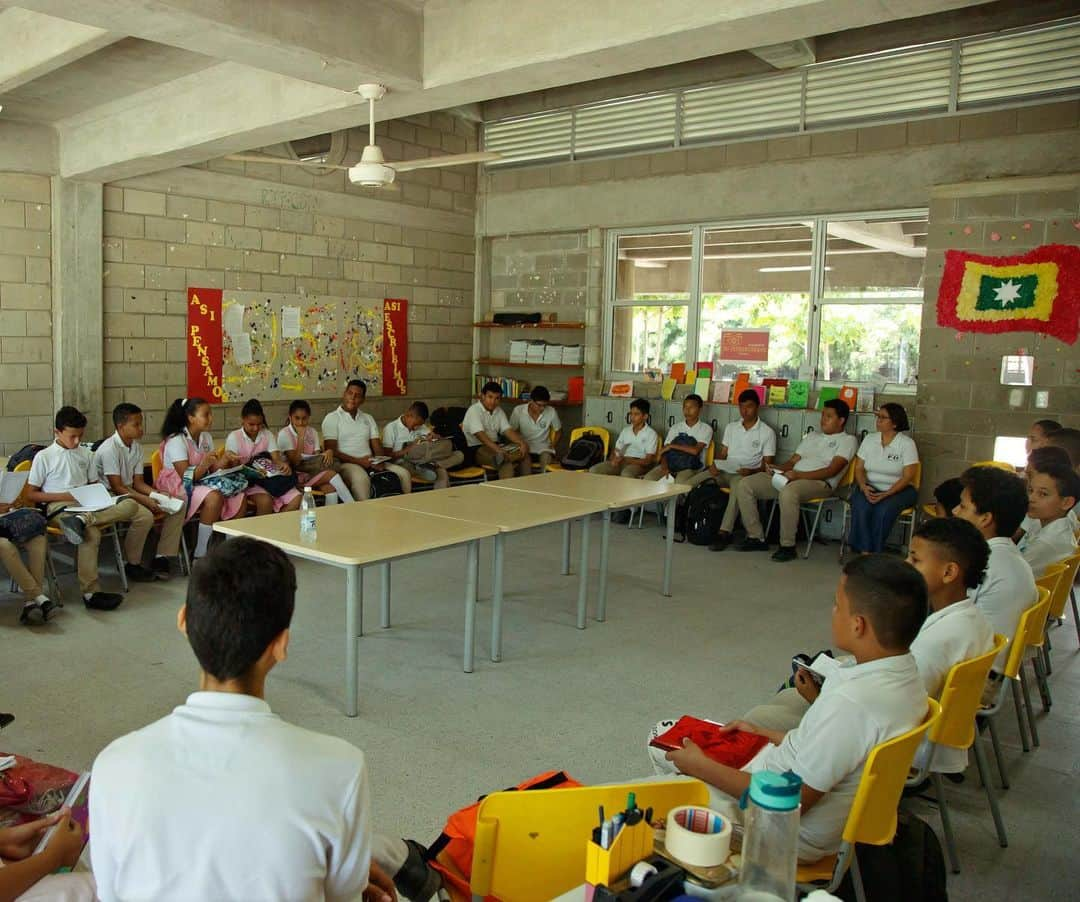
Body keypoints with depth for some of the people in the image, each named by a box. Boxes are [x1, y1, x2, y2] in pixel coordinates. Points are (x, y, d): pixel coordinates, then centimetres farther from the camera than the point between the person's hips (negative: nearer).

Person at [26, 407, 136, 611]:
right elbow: (31, 495, 2)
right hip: (59, 507, -5)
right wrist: (65, 496, -10)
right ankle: (91, 593, -38)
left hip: (88, 505, 5)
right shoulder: (44, 457, 4)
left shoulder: (86, 454, 17)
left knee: (130, 505, -23)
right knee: (91, 533, -37)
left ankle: (83, 519, -42)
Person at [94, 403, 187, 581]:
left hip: (131, 492, 8)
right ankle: (132, 565, -13)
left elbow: (138, 482, 6)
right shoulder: (109, 449, -18)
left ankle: (162, 557, -3)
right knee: (145, 516, -35)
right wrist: (146, 500, -27)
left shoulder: (136, 447, 6)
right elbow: (117, 487, -21)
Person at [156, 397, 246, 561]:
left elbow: (212, 469, 5)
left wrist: (224, 461, -15)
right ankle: (199, 555, -25)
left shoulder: (206, 437, 7)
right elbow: (186, 477, -21)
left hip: (202, 483, 7)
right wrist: (204, 465, -38)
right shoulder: (176, 440, -16)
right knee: (214, 497, -33)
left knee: (239, 497, -14)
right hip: (177, 489, -7)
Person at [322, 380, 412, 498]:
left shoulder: (368, 418, 21)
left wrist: (379, 461, -11)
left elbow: (377, 446, 13)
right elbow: (331, 451, -6)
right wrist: (358, 461, -17)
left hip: (370, 463, 5)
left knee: (403, 473, -15)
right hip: (346, 464, -5)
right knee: (361, 479, -39)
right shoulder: (331, 418, 4)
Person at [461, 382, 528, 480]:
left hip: (496, 446, 8)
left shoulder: (499, 411, 13)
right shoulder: (474, 410, -11)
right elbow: (480, 434, -24)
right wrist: (498, 449, -37)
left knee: (524, 450, -15)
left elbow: (508, 430, 4)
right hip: (476, 449, -8)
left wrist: (522, 442, -16)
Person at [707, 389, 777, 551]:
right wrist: (714, 465, -5)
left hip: (747, 475, -5)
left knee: (739, 485, -40)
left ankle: (724, 533, -43)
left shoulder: (767, 432, 4)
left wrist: (752, 471, -19)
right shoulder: (730, 427, 19)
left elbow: (767, 464, 1)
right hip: (724, 471, 5)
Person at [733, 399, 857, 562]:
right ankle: (756, 537, -5)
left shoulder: (848, 440, 6)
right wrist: (777, 469, -1)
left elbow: (832, 470, -9)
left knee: (788, 492, -41)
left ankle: (787, 546, -27)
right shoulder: (812, 436, 28)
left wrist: (799, 475, -19)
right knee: (745, 485, -9)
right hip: (792, 478, 7)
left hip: (820, 483, -7)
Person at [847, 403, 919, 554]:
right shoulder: (869, 440, 7)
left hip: (898, 490, -3)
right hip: (870, 488, 3)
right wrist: (864, 486, -15)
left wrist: (886, 494, -23)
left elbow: (908, 476, -11)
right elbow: (859, 468, 6)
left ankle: (875, 552, -22)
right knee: (861, 508, -31)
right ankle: (864, 552, -26)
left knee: (883, 510, -35)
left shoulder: (907, 443, -6)